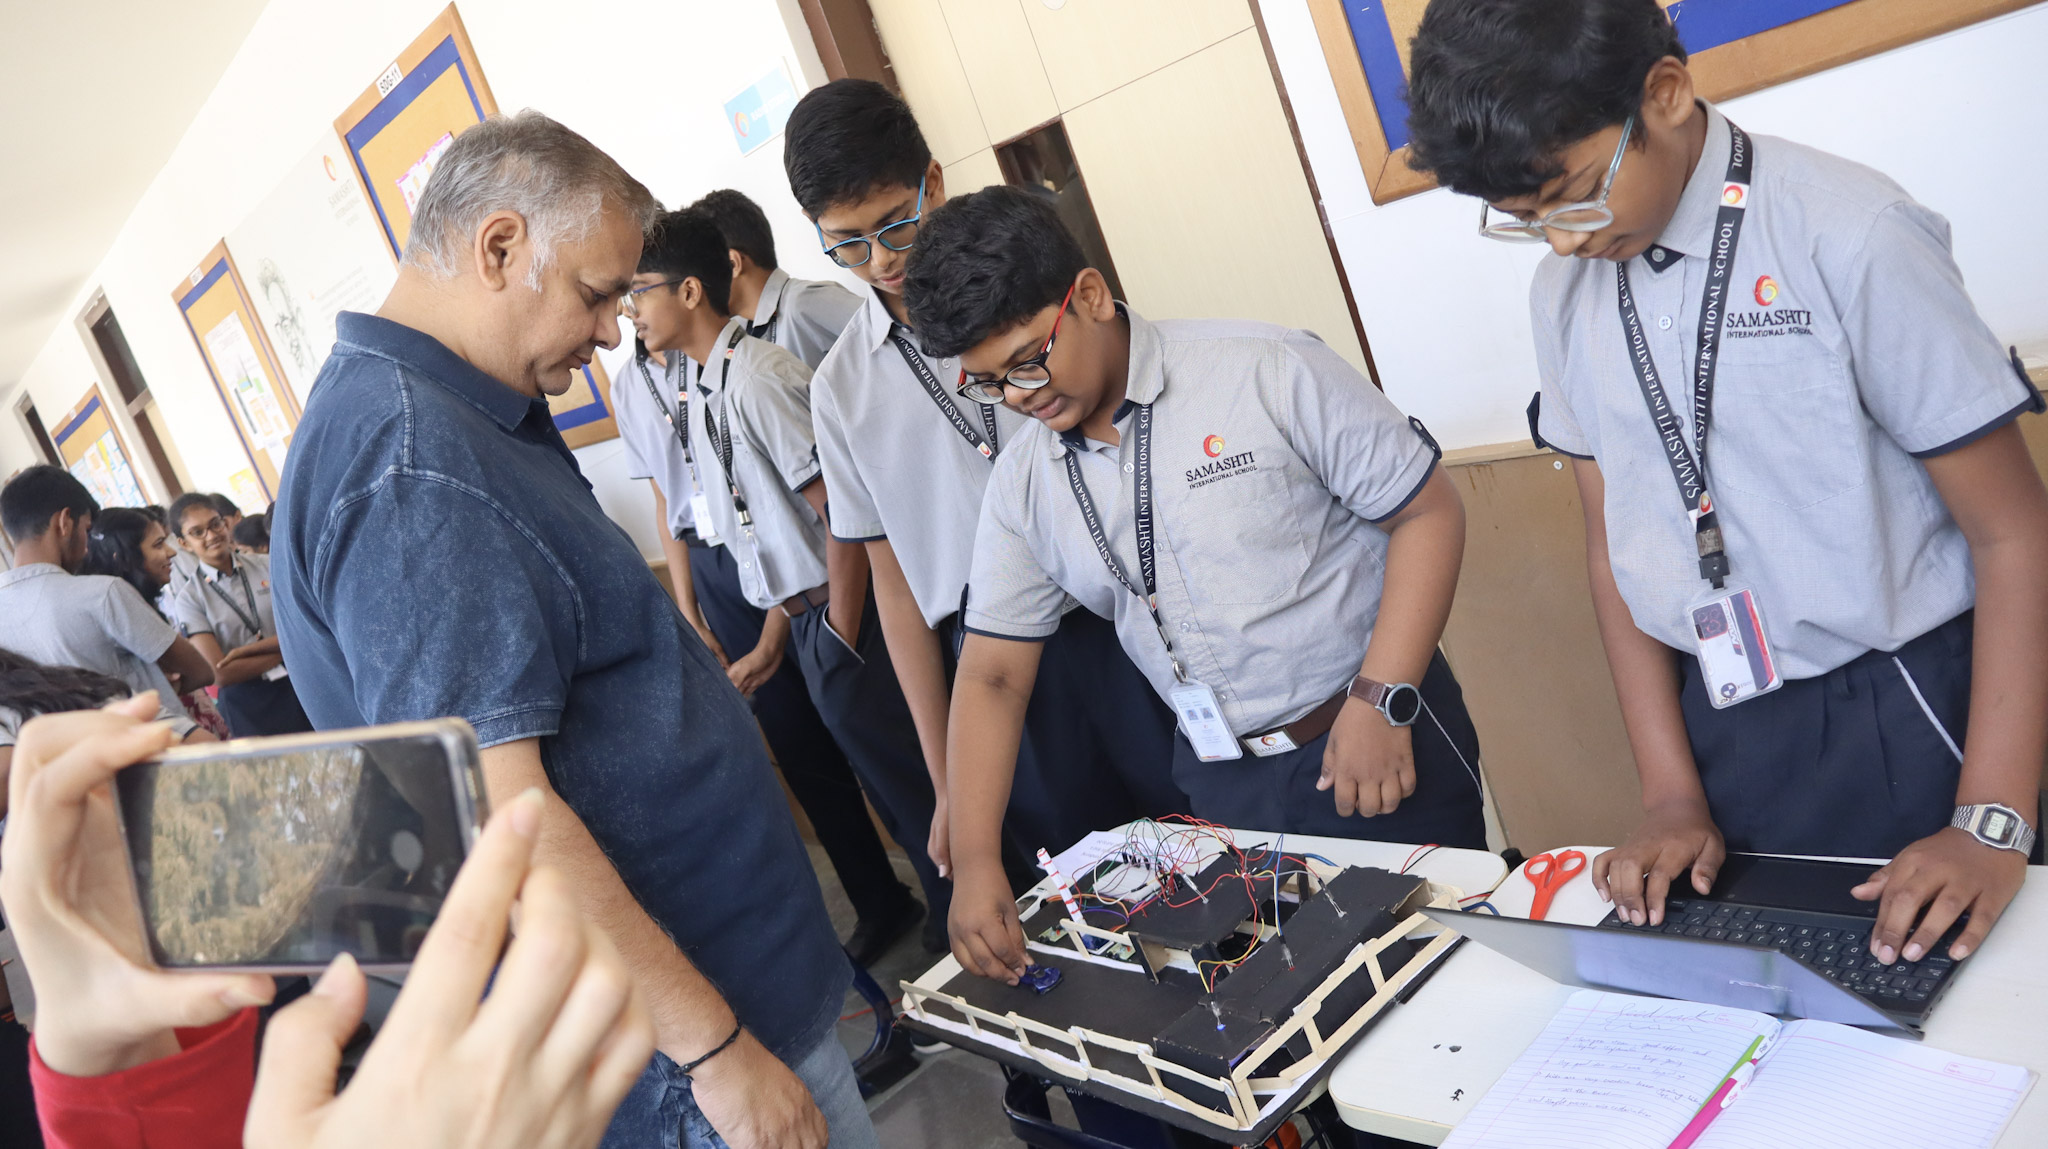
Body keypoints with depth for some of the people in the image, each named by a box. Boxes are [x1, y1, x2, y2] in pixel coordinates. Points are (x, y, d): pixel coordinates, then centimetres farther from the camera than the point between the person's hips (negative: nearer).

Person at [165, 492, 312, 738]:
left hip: (301, 689, 2)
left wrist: (244, 651, -12)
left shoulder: (266, 565, 5)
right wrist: (285, 652, -7)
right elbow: (221, 674, -9)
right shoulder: (189, 598, 0)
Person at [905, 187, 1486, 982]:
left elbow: (1428, 510, -10)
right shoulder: (1020, 487, 1)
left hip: (1379, 742, -4)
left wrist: (1379, 701, -19)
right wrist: (974, 861, -8)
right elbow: (992, 674, 2)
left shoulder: (1268, 372, -13)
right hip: (1222, 784, 4)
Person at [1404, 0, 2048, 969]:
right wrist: (1672, 794, 0)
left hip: (1906, 715, -4)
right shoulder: (1565, 291, 0)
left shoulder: (1848, 235, -15)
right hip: (1721, 729, 4)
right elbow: (1612, 539, 5)